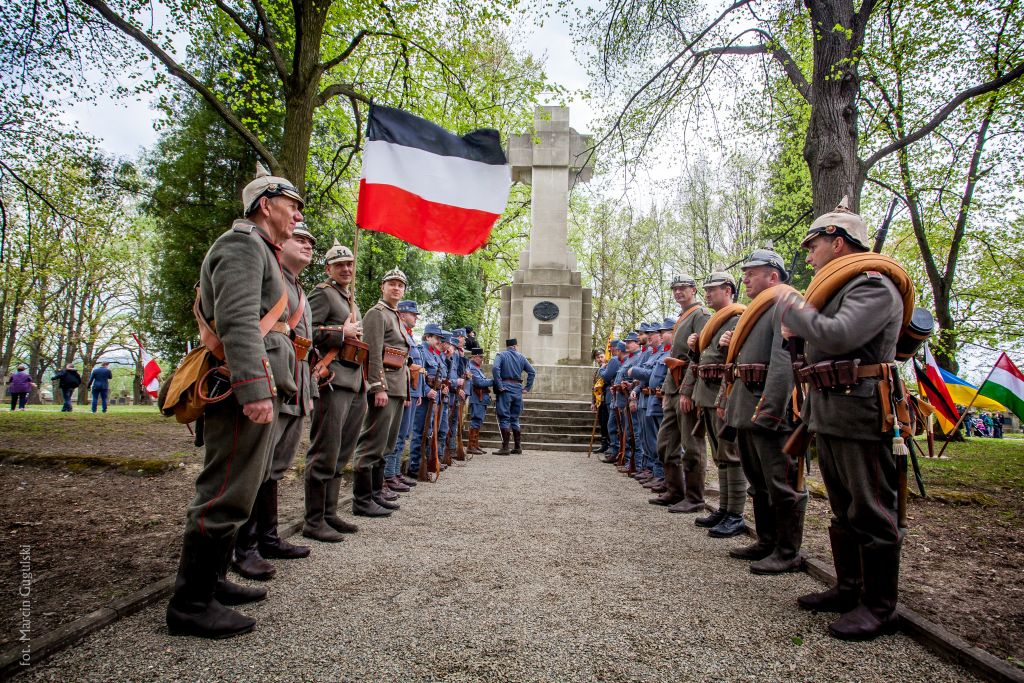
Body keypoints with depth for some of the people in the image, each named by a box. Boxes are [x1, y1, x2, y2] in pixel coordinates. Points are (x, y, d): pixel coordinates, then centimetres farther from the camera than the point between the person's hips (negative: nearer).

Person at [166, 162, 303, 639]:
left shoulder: (259, 251, 26)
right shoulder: (243, 243, -6)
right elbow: (237, 320, -21)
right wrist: (255, 388, -29)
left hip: (254, 387, 11)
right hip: (247, 389, -11)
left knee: (232, 490, 16)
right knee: (227, 494, -6)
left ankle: (212, 581, 28)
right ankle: (190, 604, 3)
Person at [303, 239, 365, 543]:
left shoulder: (351, 300, 24)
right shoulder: (323, 293, -2)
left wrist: (366, 390, 22)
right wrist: (342, 333, -11)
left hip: (355, 384, 9)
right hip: (333, 381, -9)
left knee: (341, 455, 11)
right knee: (325, 454, -6)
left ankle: (330, 514, 20)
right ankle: (314, 521, 2)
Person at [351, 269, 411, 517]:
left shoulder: (397, 318, 23)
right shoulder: (376, 313, -4)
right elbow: (373, 354, -15)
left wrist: (405, 391, 22)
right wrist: (378, 387, -22)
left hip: (398, 388, 10)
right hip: (384, 386, -10)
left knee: (385, 446, 12)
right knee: (373, 444, -8)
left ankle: (376, 494, 19)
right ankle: (362, 500, -3)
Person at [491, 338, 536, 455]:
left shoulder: (500, 355, 1)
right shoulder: (521, 357, 12)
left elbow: (495, 368, -17)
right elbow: (532, 372, 7)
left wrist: (499, 385, -15)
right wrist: (527, 388, 7)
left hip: (506, 389, -4)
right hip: (518, 389, 4)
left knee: (504, 418, -1)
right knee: (515, 418, 14)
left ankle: (505, 447, -4)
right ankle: (518, 447, 17)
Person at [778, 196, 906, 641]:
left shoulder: (874, 287, -11)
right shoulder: (836, 290, 19)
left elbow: (838, 337, -28)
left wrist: (791, 307, -15)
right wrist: (796, 336, 4)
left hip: (861, 416, -10)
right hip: (828, 416, 10)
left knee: (871, 512, 1)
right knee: (843, 510, 17)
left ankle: (879, 606, 13)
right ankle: (850, 588, 30)